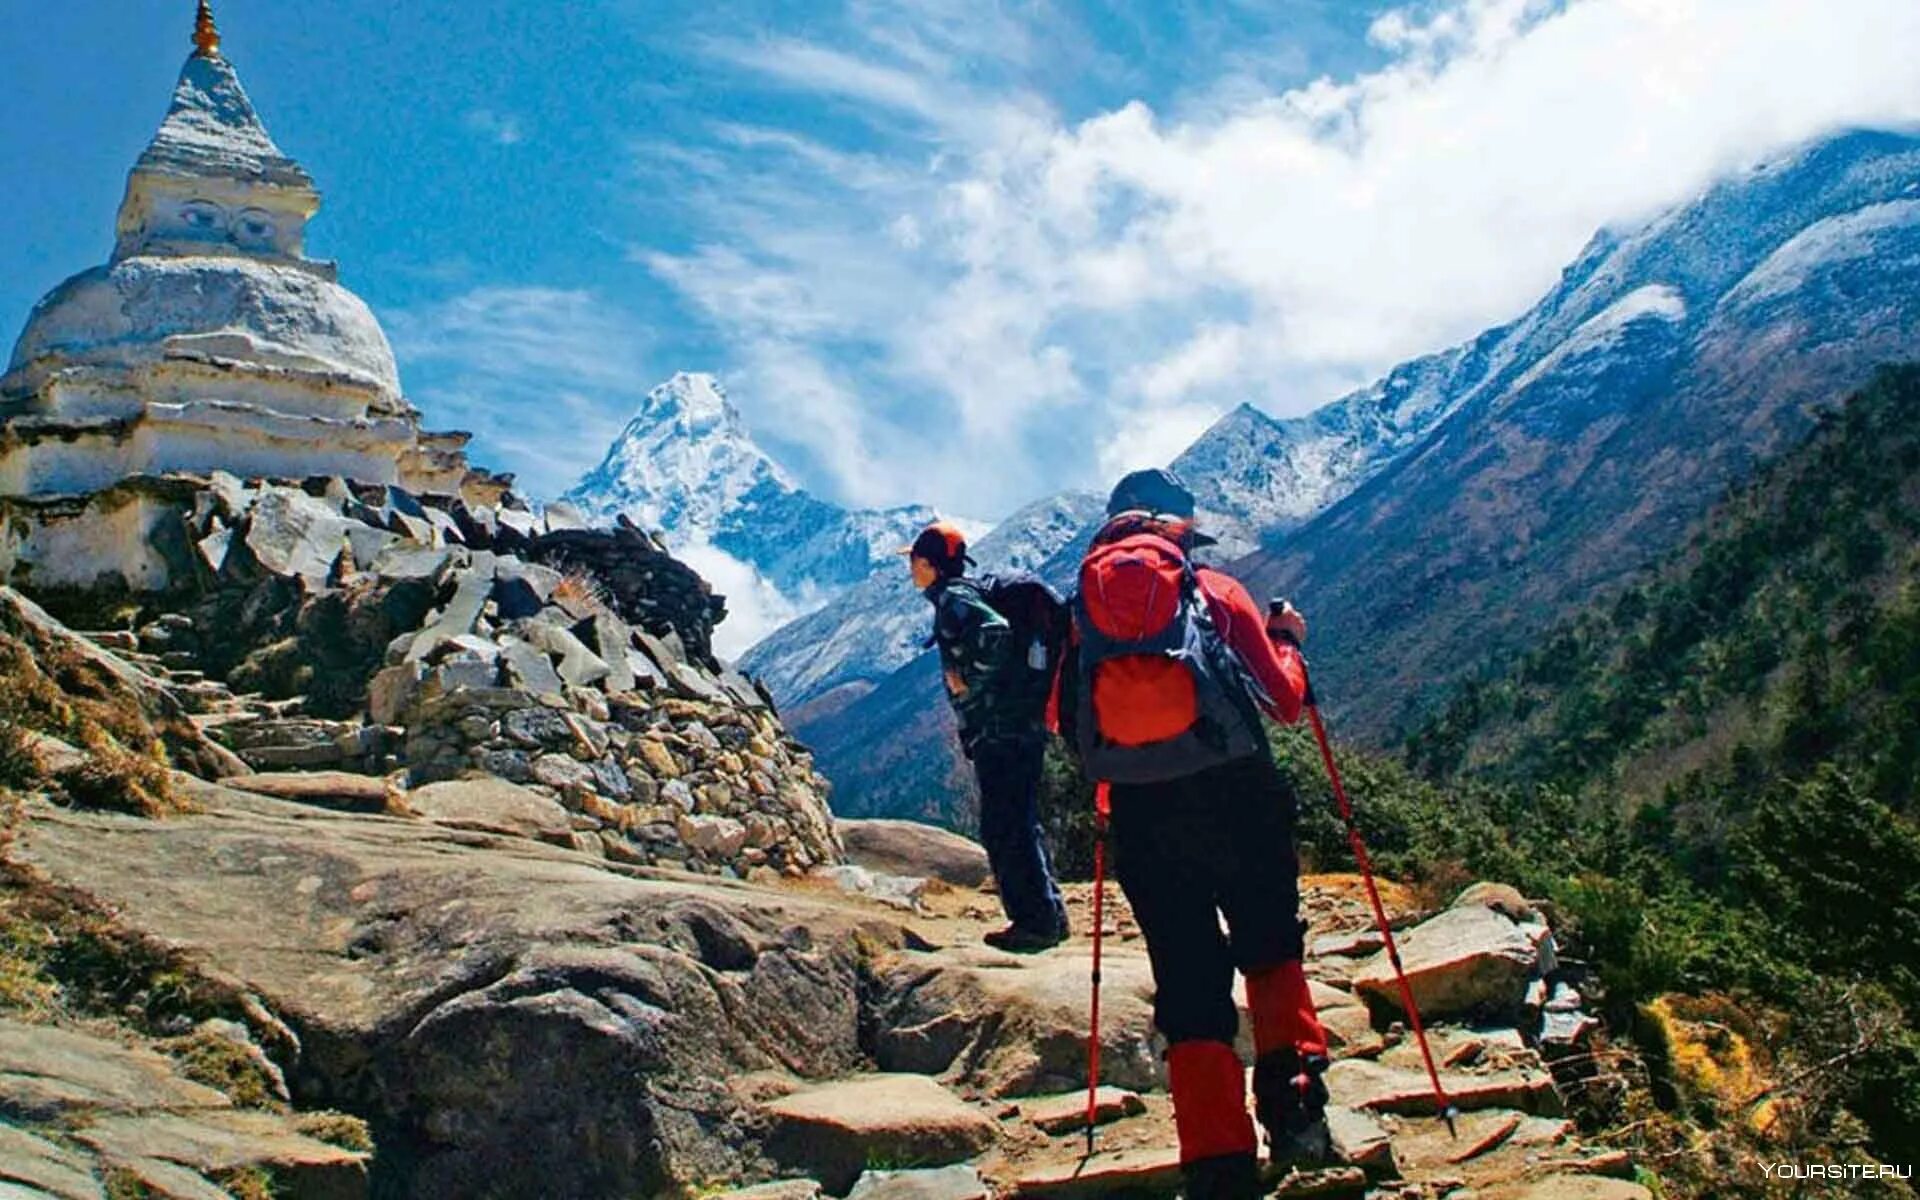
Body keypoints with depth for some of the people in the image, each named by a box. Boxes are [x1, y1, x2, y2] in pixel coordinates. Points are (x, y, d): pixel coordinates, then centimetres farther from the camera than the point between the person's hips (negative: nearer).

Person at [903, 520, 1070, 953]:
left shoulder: (952, 598, -11)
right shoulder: (979, 589, 17)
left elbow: (995, 632, -30)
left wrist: (969, 681, -16)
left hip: (998, 729, -10)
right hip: (1024, 723, 10)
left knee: (1004, 829, -4)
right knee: (1020, 823, 16)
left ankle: (1034, 921, 0)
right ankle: (1048, 913, 22)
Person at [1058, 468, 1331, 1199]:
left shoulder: (1083, 606, 12)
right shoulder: (1216, 591, 6)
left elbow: (1065, 716, 15)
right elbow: (1284, 701, 8)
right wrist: (1287, 638, 26)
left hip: (1140, 813, 1)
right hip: (1234, 796, -1)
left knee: (1187, 981, 6)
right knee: (1271, 948, 20)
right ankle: (1293, 1100, 2)